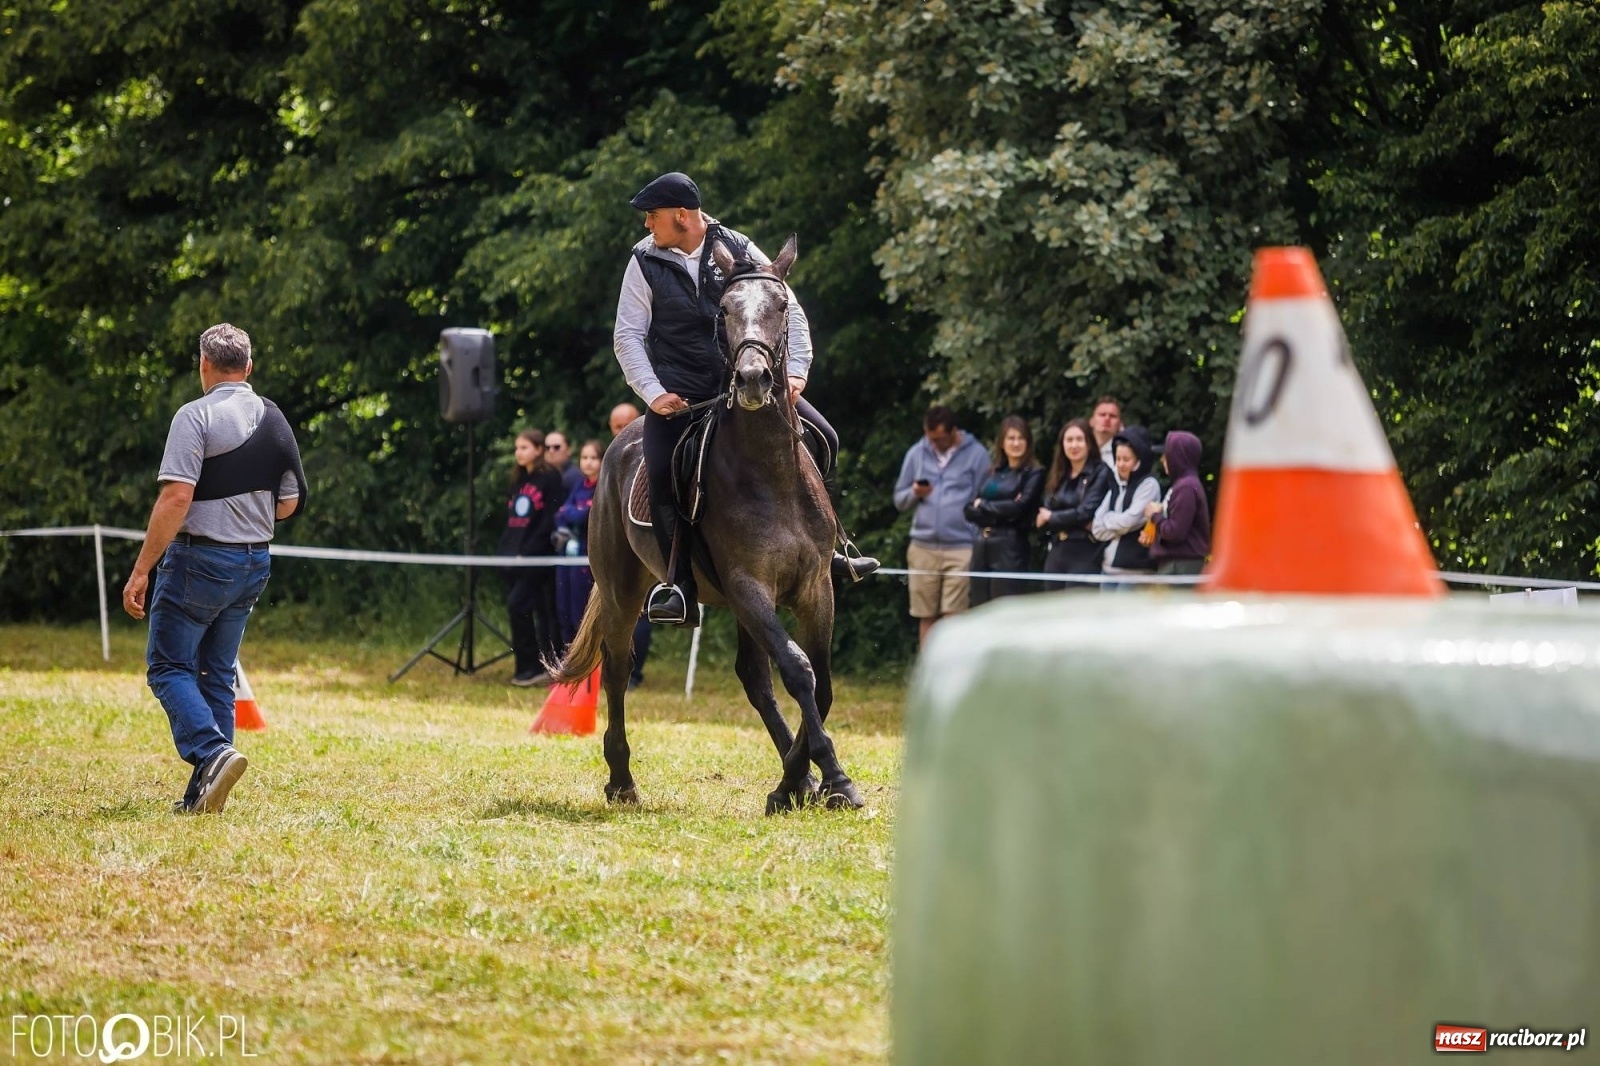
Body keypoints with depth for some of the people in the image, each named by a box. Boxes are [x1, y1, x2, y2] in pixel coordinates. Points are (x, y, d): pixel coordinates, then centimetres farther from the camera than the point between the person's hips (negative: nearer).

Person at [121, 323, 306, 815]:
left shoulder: (197, 415, -13)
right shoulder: (275, 420, 9)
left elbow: (176, 498, -20)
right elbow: (290, 504, 15)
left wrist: (141, 569, -17)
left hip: (200, 558, -7)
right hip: (255, 563, 7)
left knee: (168, 666, 0)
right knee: (217, 674, 13)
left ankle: (212, 752, -23)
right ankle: (204, 795, 10)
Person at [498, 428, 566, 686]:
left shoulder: (550, 478, -6)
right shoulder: (518, 481, 18)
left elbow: (550, 519, -12)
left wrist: (529, 551, -17)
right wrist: (504, 550, 9)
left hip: (537, 557, -8)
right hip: (514, 556, 8)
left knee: (517, 604, -16)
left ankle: (530, 666, -10)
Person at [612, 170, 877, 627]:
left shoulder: (738, 250, 2)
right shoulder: (645, 261, 1)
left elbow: (790, 311, 3)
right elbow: (628, 336, 1)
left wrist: (795, 371, -9)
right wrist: (653, 393, -12)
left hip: (745, 380, 2)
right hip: (679, 396, -2)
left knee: (822, 439, -4)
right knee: (661, 472, -26)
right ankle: (681, 588, -20)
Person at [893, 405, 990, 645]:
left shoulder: (976, 455, 1)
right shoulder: (916, 454, 11)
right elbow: (899, 500, 16)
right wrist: (914, 494, -7)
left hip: (961, 548, -3)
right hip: (923, 547, 3)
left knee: (954, 617, -8)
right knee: (926, 617, 4)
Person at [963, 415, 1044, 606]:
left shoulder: (1034, 474, 0)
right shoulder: (993, 472, 16)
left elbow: (1019, 507, -12)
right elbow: (970, 510, 10)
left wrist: (983, 506, 0)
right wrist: (999, 515, -8)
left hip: (1011, 549, -6)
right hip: (982, 547, 6)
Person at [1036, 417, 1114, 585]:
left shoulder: (1100, 473, -3)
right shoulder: (1057, 476, 15)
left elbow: (1086, 513, -11)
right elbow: (1040, 518, 6)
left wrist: (1051, 517, 2)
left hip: (1085, 555, -6)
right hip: (1055, 554, 6)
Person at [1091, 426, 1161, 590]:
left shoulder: (1148, 485, -5)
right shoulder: (1116, 486, 15)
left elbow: (1130, 521, -14)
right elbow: (1097, 528, 8)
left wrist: (1108, 519, 4)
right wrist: (1118, 524, -8)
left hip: (1134, 568, -7)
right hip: (1108, 566, 7)